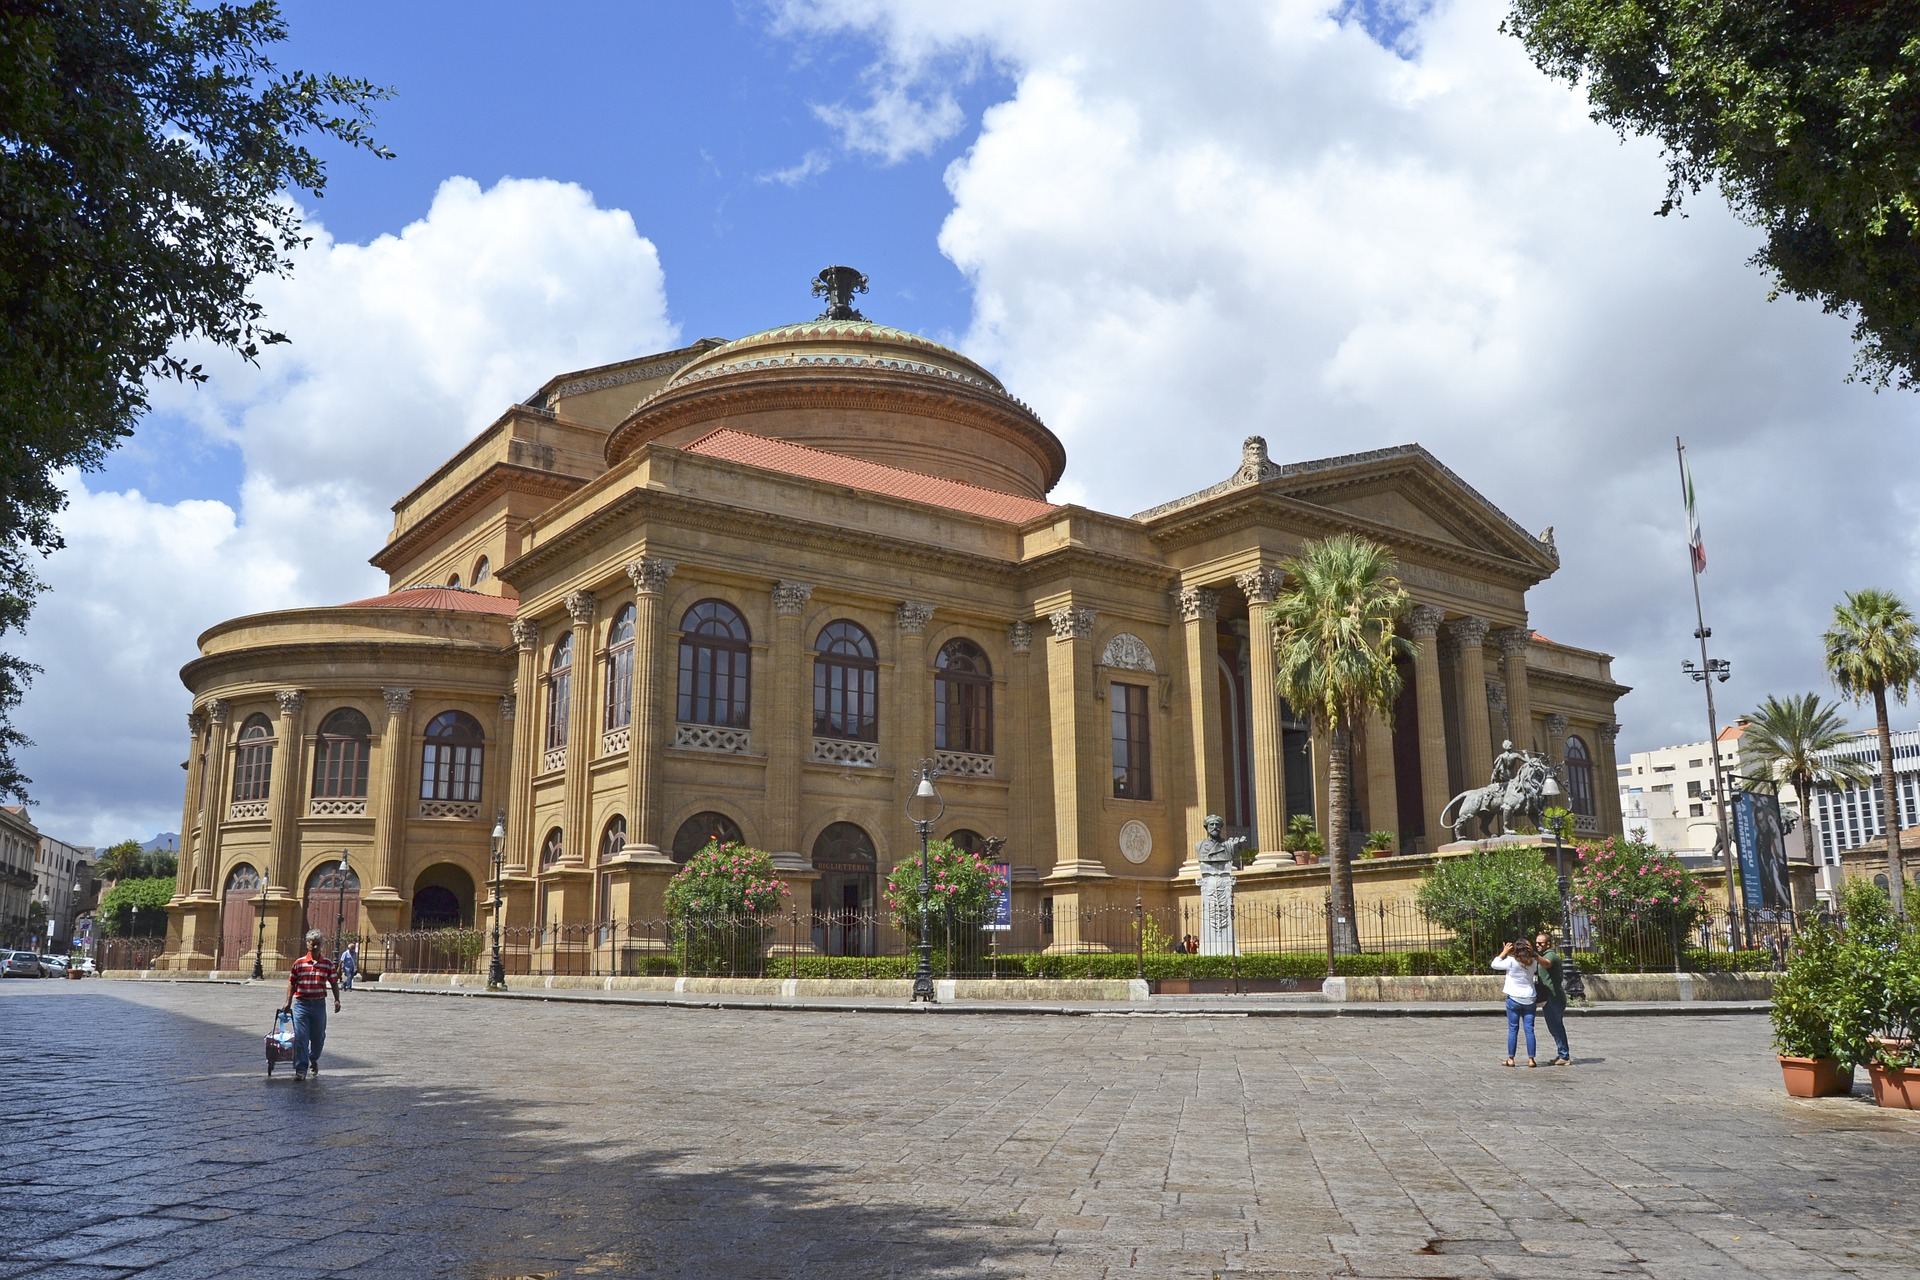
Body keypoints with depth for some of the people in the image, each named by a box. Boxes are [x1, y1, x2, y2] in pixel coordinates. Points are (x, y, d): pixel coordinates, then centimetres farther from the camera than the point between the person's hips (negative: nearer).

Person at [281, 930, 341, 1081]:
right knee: (301, 1037, -5)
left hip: (319, 1004, 1)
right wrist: (288, 1003, 5)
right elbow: (292, 984, 7)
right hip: (301, 1003, -1)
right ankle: (301, 1069, 0)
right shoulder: (299, 963, 0)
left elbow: (334, 983, 4)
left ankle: (313, 1059, 39)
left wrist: (337, 1000, -6)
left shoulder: (327, 963, 1)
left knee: (318, 1037, 12)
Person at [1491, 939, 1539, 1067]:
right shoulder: (1532, 963, -3)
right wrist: (1532, 953, 9)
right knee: (1529, 1029, 4)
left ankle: (1510, 1059, 5)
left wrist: (1504, 952, 1)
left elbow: (1494, 964, -4)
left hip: (1514, 999, -2)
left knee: (1513, 1029, 3)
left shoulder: (1511, 961, -13)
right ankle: (1531, 1059, 4)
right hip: (1529, 999, 2)